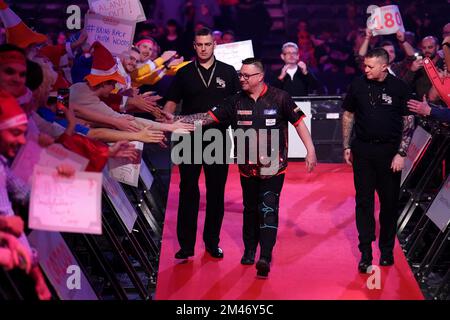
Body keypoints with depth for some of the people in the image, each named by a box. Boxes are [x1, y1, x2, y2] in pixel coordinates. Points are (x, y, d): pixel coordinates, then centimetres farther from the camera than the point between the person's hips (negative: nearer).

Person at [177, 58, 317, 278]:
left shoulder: (279, 98, -8)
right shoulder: (236, 101, 1)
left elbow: (299, 122, -3)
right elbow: (208, 117, -2)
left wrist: (310, 151, -8)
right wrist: (179, 120, -12)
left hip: (273, 167, -4)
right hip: (248, 167, 4)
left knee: (268, 209, -10)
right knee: (250, 209, 15)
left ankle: (265, 257, -16)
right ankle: (249, 250, 29)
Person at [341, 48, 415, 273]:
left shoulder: (399, 88, -5)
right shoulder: (358, 85, 0)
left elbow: (408, 122, -1)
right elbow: (348, 115, 11)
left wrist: (401, 153, -7)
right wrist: (346, 147, 8)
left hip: (389, 151, -1)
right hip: (363, 150, 1)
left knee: (389, 201, 6)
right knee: (364, 201, 1)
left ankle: (387, 250, 19)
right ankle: (366, 253, 4)